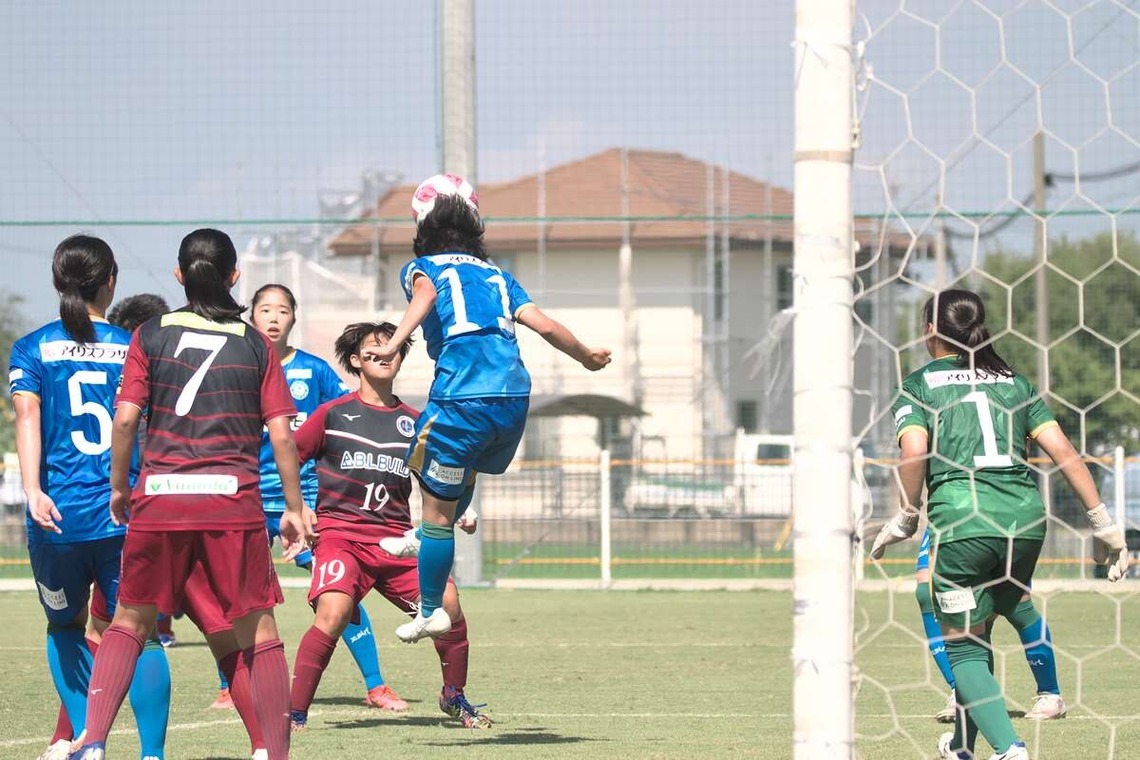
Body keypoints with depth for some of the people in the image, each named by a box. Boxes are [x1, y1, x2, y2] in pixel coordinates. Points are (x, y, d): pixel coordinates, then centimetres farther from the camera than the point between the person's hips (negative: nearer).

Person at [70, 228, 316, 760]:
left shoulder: (150, 336, 5)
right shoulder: (256, 345, 6)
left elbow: (125, 418, -1)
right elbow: (282, 434, 2)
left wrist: (119, 488, 11)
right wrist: (294, 507, 10)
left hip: (160, 497, 1)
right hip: (233, 498, -1)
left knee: (130, 622, 12)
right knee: (258, 631, 7)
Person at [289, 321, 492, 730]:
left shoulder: (414, 421, 14)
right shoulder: (332, 414, 5)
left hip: (397, 538, 3)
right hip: (339, 532, -3)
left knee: (447, 601, -17)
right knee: (332, 615, -28)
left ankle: (454, 696, 7)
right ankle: (294, 712, -18)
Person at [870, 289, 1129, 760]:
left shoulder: (918, 386, 9)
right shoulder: (1015, 383, 19)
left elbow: (916, 450, -10)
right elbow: (1062, 450, 9)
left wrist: (907, 517, 0)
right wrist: (1102, 522, 8)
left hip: (962, 518, -4)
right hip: (1025, 517, 4)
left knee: (963, 647, 4)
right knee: (978, 634, 24)